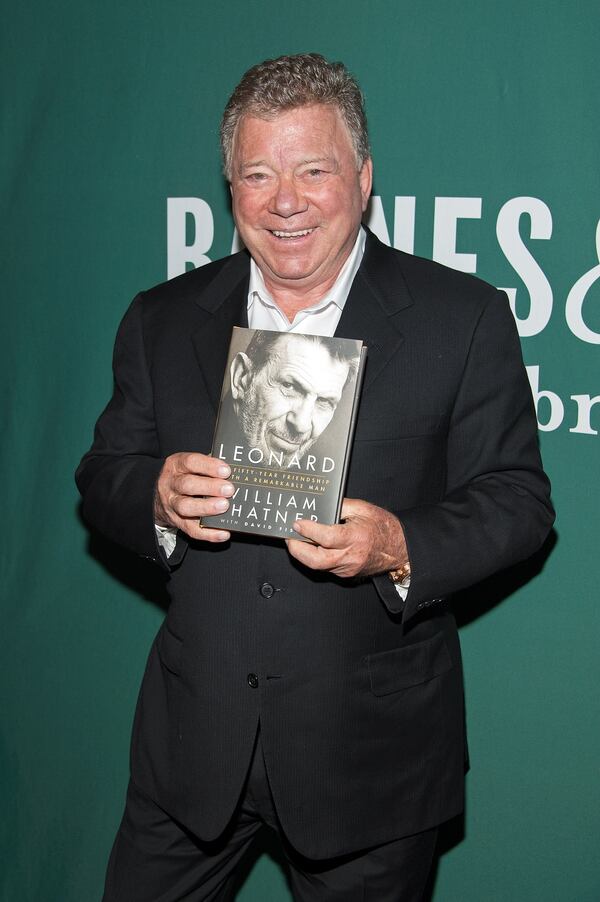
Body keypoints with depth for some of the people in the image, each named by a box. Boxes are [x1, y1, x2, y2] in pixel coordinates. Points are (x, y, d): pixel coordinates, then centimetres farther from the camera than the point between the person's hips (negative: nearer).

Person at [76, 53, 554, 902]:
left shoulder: (463, 318, -6)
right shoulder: (161, 320, 4)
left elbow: (517, 498, -5)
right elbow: (102, 479, 6)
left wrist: (402, 549, -24)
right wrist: (158, 497, -17)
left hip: (370, 749, -2)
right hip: (195, 737, 3)